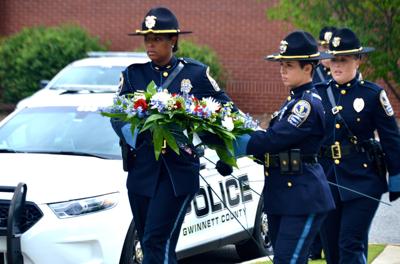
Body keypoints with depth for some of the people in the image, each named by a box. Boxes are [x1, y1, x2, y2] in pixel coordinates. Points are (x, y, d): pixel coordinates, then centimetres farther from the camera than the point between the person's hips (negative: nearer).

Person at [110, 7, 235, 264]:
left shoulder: (197, 73, 4)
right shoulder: (133, 74, 10)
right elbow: (118, 117, 0)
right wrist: (137, 135, -22)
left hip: (180, 171, -4)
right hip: (142, 171, 4)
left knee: (157, 242, -14)